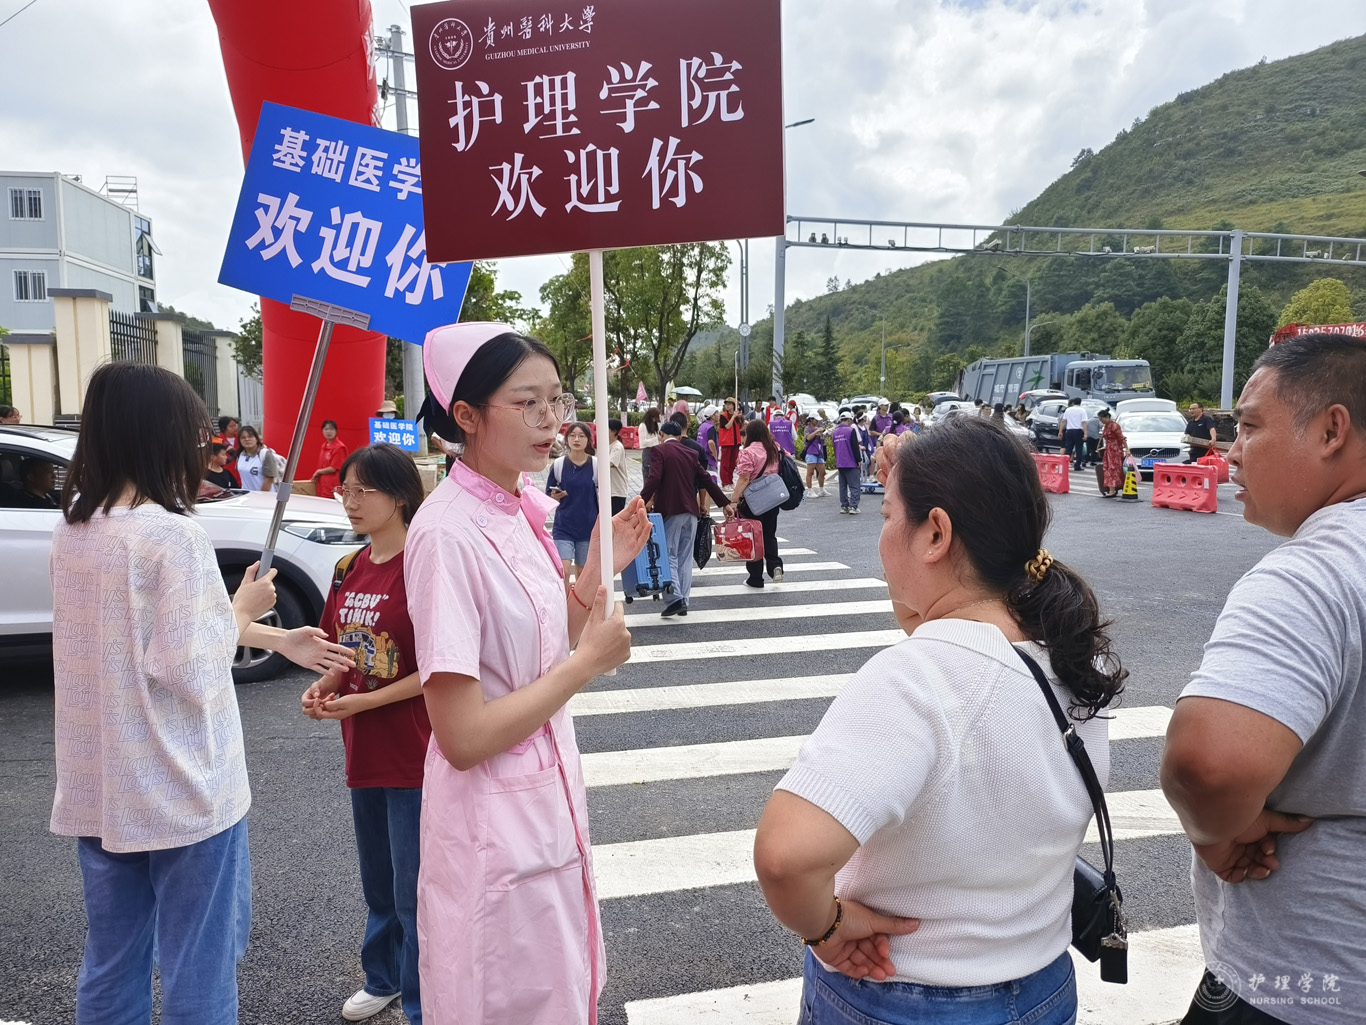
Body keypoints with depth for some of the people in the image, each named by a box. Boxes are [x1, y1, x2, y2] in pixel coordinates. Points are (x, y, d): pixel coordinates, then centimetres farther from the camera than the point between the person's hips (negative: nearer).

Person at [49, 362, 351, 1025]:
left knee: (110, 967, 20)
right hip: (180, 791, -7)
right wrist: (243, 608, -3)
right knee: (198, 969, 8)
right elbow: (189, 669, -20)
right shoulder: (174, 535, -21)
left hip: (97, 787, 8)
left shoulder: (71, 532, 4)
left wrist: (277, 638, 13)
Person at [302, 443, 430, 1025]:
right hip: (363, 753, 7)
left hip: (414, 757, -7)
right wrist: (322, 688, -5)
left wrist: (366, 701, -21)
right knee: (379, 883, 24)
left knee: (414, 893, 4)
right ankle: (382, 978, 44)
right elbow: (342, 652, 14)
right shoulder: (348, 570, 5)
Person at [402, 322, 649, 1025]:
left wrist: (601, 566, -3)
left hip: (549, 795, 8)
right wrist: (590, 661, -18)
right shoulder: (447, 533, -24)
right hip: (494, 816, -8)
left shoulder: (524, 511, 2)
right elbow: (462, 737, -25)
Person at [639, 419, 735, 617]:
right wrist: (725, 503, 18)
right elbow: (706, 480, 13)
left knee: (669, 556, -3)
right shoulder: (690, 454, 14)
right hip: (691, 511, 5)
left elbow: (654, 479, -17)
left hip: (670, 511, -5)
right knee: (685, 557, 10)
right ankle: (684, 602, 12)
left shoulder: (660, 451, -2)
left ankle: (676, 598, -16)